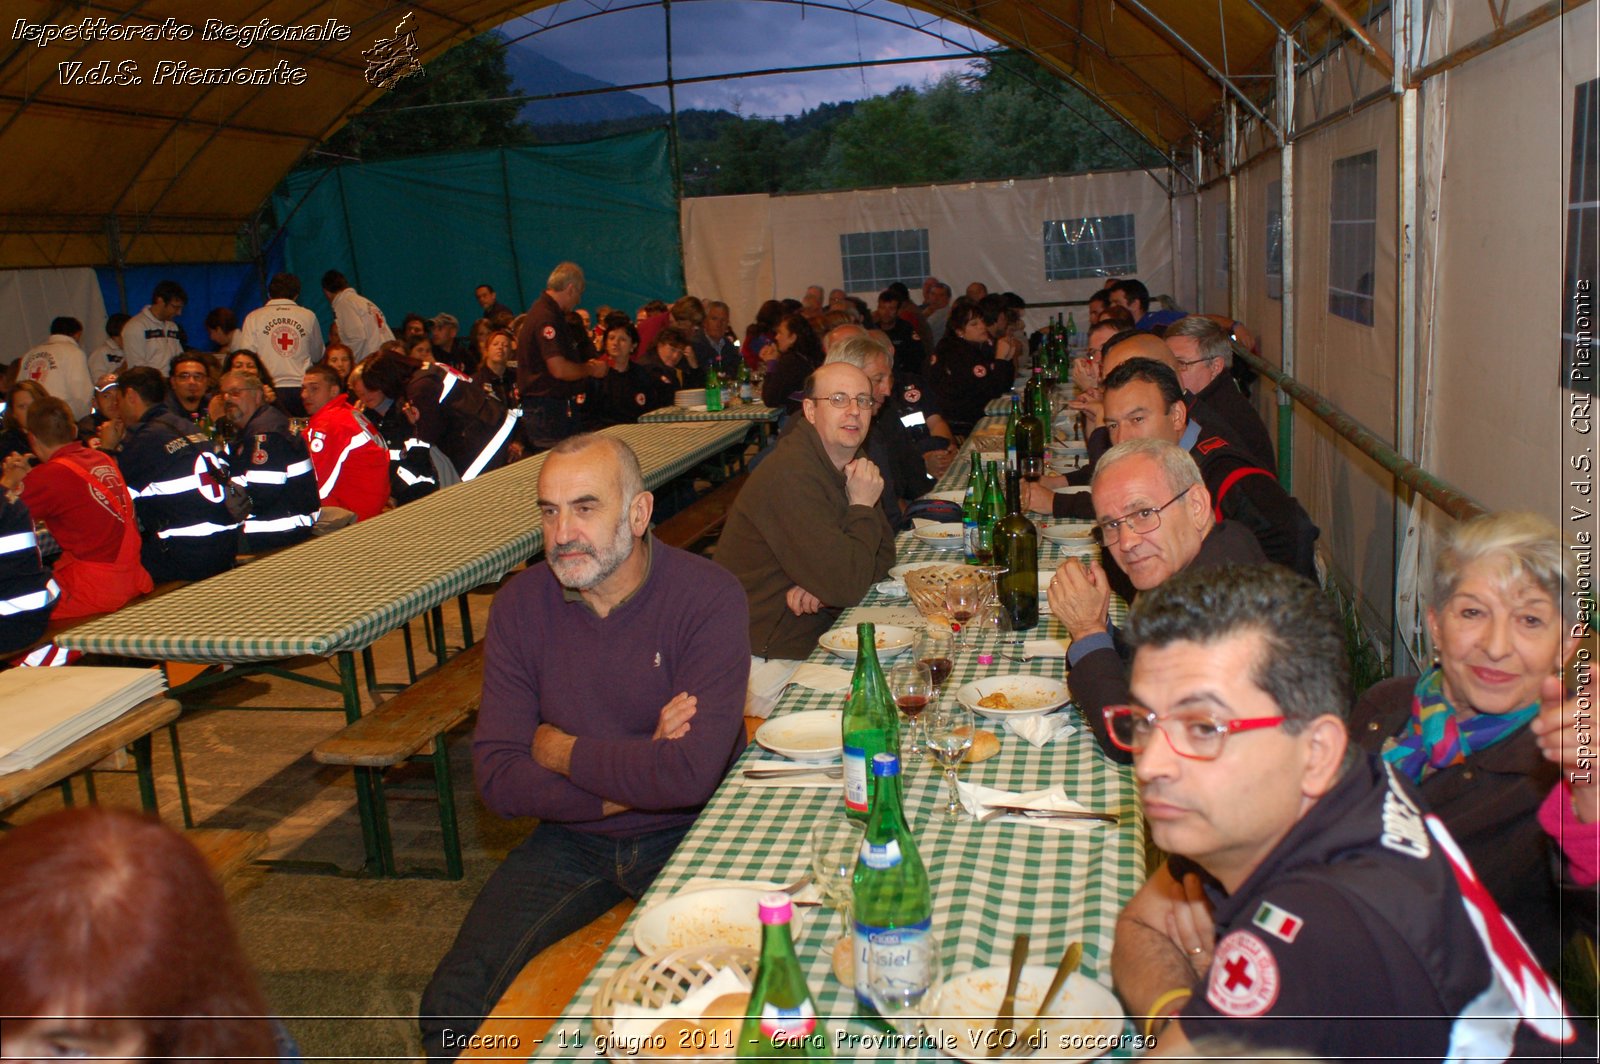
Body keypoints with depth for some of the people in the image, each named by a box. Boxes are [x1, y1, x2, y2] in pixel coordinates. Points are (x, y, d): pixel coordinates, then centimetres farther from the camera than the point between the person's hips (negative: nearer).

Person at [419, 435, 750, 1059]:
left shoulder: (707, 597, -17)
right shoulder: (521, 604, -5)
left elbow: (692, 774, -27)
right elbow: (498, 780, -10)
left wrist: (560, 751, -14)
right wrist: (637, 776, -18)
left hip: (686, 835, -3)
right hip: (570, 839, 4)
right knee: (452, 1007, -12)